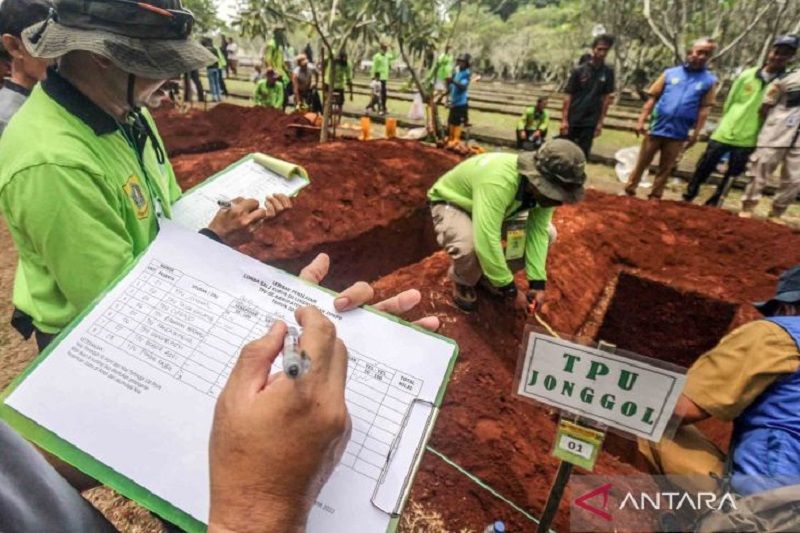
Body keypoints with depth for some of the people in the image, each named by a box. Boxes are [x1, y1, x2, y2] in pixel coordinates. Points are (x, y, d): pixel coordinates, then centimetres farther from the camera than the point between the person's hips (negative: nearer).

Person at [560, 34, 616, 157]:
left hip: (590, 122, 2)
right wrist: (564, 119, -11)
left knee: (583, 154, 5)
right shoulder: (579, 70, -4)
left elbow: (606, 98, 5)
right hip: (572, 120, -2)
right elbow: (568, 96, -5)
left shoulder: (608, 72, 3)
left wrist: (600, 122, 1)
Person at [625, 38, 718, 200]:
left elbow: (704, 110, 1)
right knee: (642, 163, 6)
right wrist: (641, 121, -6)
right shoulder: (670, 73, 2)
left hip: (678, 134, 1)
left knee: (665, 169, 9)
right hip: (656, 129, 0)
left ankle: (654, 198, 18)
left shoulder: (709, 80, 3)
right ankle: (628, 192, 18)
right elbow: (652, 99, 2)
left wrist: (695, 134, -3)